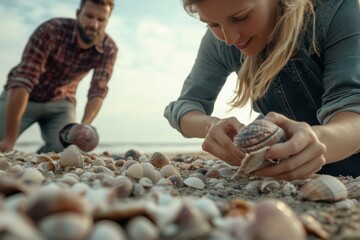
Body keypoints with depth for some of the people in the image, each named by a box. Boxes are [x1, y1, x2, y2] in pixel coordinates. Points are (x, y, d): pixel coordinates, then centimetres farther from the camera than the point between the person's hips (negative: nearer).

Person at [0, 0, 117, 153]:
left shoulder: (109, 49, -19)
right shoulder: (51, 31, -30)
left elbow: (98, 92, -21)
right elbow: (23, 80, -35)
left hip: (60, 103, 2)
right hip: (18, 98, -2)